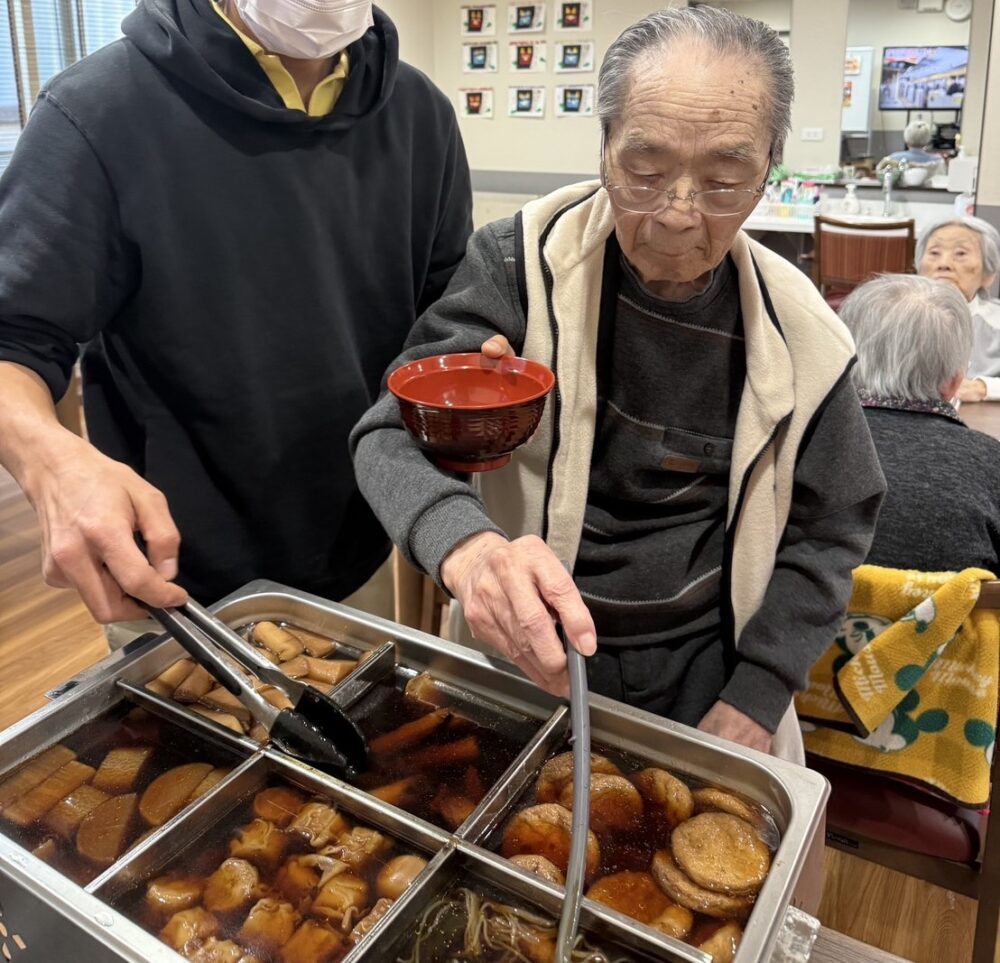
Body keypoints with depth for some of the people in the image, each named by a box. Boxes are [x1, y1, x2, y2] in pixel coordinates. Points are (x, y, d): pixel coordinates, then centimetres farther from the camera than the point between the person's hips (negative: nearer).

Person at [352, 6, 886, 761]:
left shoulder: (794, 333, -9)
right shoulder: (522, 265, -15)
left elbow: (830, 528, 0)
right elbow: (396, 436, -22)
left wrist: (757, 698, -8)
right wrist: (466, 548, -44)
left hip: (706, 670, 2)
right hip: (524, 657, -1)